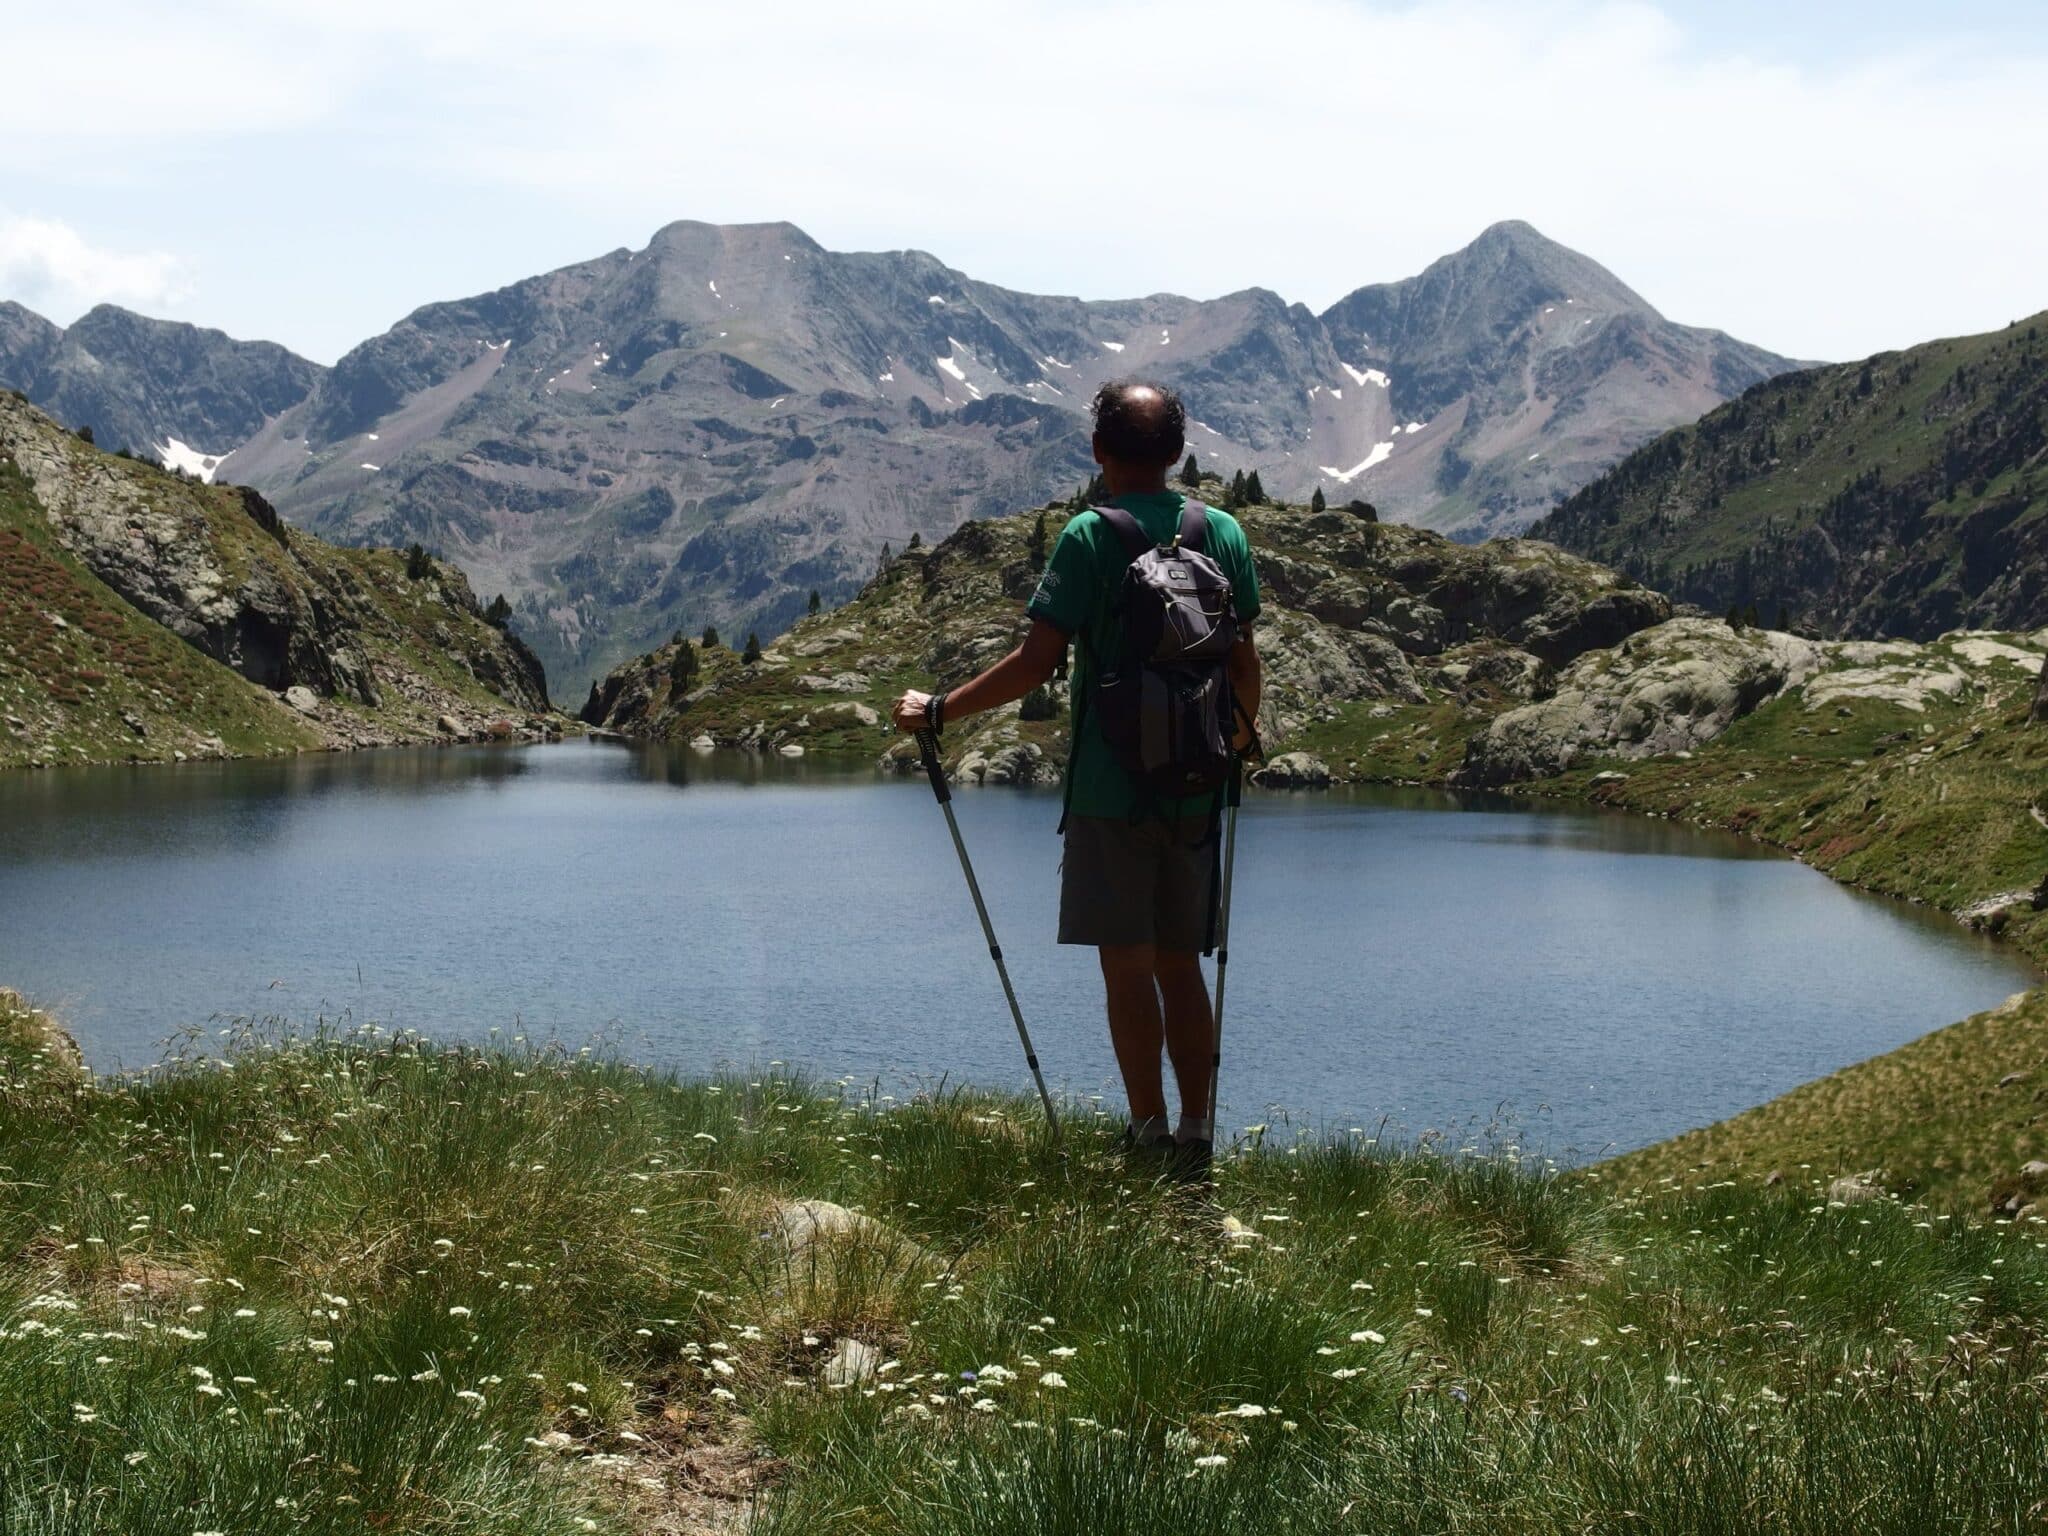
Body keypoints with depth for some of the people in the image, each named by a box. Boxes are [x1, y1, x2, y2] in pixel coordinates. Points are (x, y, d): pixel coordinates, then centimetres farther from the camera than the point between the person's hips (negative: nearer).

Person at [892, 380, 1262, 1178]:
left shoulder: (1090, 537, -9)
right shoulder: (1224, 534, 4)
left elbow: (1036, 663, -13)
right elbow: (1244, 662, 8)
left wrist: (937, 709, -3)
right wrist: (1242, 736, 28)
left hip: (1110, 789, -5)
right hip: (1195, 787, 5)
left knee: (1127, 965, 1)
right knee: (1180, 964, 12)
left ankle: (1150, 1133, 2)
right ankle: (1196, 1133, 13)